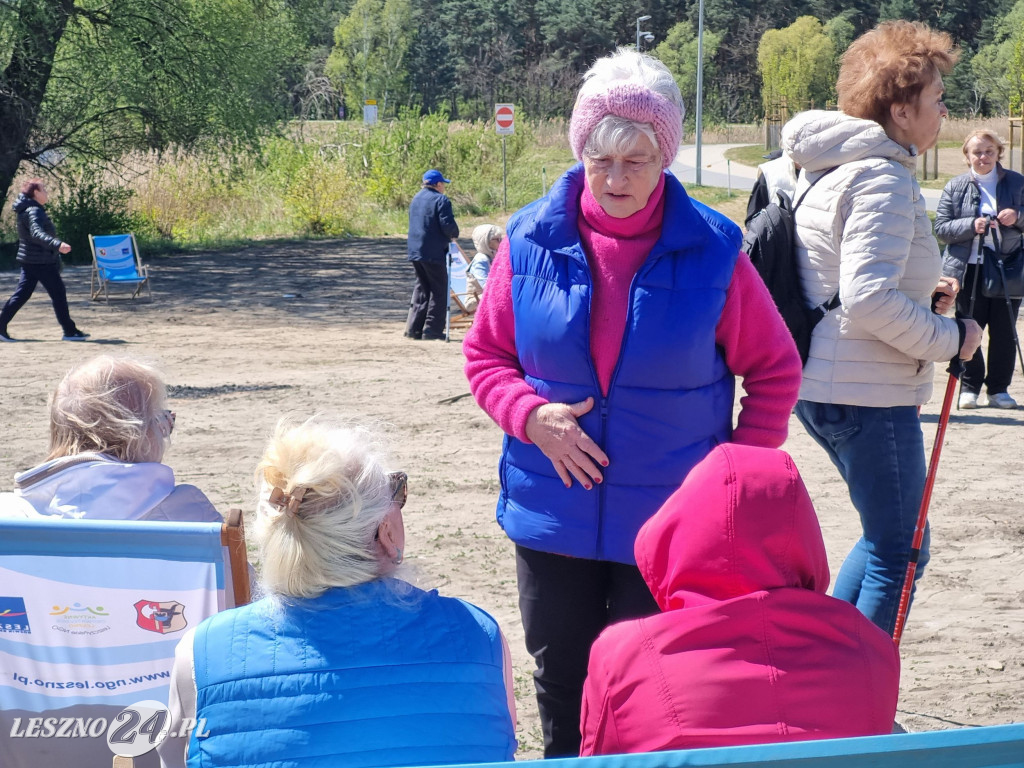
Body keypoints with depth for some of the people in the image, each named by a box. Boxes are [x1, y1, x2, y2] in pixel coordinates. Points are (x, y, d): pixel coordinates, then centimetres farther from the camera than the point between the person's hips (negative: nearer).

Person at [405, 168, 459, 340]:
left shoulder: (416, 199, 14)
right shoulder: (441, 200, -11)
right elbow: (447, 225, -20)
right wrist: (454, 234, 3)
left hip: (415, 250, 8)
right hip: (434, 253, -8)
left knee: (421, 289, 15)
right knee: (439, 291, 1)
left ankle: (414, 328, 10)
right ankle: (432, 329, -4)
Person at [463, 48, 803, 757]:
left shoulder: (711, 251, -8)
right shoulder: (531, 241, -4)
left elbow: (775, 371, 2)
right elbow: (485, 354, 6)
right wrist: (530, 415, -12)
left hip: (666, 522, -2)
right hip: (553, 512, 2)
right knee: (560, 681, 14)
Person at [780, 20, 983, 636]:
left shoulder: (834, 167, 13)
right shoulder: (884, 178, -18)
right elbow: (868, 298, -28)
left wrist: (921, 289, 12)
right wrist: (951, 338, -16)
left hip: (821, 383, 10)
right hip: (868, 394, -10)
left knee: (889, 538, 23)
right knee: (899, 554, 3)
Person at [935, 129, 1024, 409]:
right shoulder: (955, 187, 5)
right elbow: (941, 228, -1)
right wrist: (971, 225, -18)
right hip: (968, 270, -1)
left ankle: (999, 388, 14)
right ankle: (970, 387, 14)